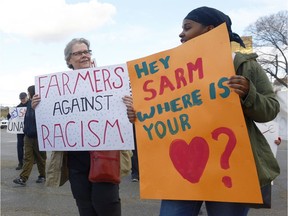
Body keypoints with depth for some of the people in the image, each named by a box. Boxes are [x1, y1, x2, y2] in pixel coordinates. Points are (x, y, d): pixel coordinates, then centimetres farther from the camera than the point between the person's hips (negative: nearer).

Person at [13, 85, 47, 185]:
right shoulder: (29, 103, 10)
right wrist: (26, 130, 13)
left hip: (38, 136, -6)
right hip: (28, 135, 6)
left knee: (40, 158, 8)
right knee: (27, 157, 2)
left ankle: (42, 176, 22)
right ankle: (23, 178, -1)